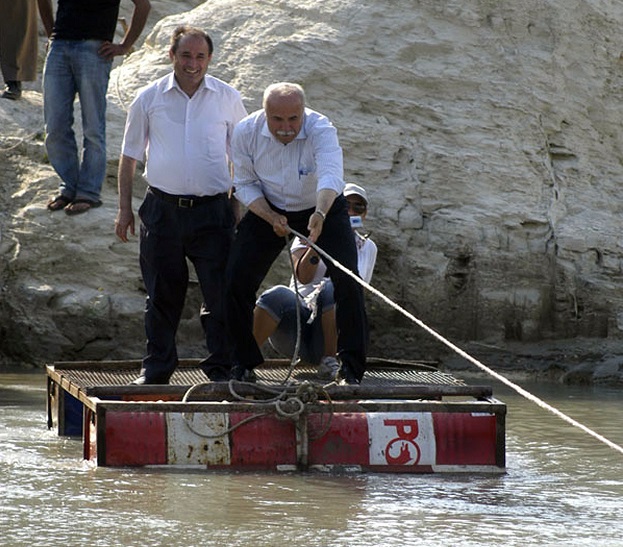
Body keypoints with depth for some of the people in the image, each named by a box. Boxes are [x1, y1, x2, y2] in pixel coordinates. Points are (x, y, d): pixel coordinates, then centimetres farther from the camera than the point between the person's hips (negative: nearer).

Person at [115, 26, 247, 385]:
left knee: (221, 290, -5)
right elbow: (130, 155, 12)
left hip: (213, 210, 0)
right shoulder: (149, 98, 5)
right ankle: (158, 366, 16)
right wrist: (125, 208, 9)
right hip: (163, 208, 1)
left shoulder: (228, 98, 5)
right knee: (163, 291, 5)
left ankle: (222, 366, 5)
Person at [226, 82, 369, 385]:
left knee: (348, 281, -15)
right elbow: (245, 184, -9)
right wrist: (271, 218, -24)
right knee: (237, 280, -6)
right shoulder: (246, 132, -19)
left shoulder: (321, 130, -31)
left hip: (323, 209, -2)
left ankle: (352, 367, -4)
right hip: (268, 210, 2)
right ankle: (242, 362, 10)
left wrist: (320, 214, -66)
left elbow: (330, 174, -47)